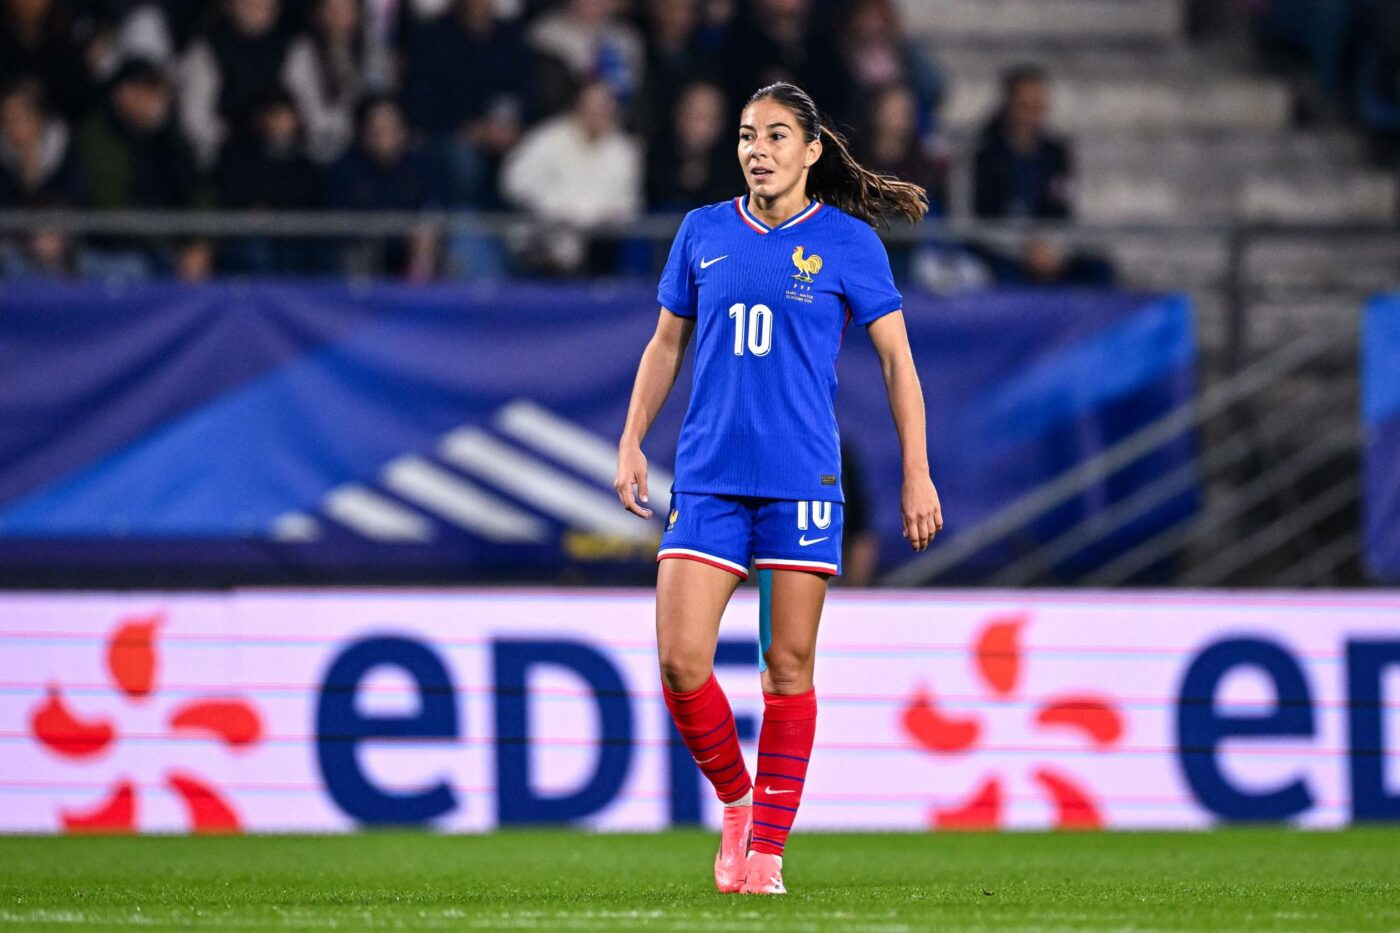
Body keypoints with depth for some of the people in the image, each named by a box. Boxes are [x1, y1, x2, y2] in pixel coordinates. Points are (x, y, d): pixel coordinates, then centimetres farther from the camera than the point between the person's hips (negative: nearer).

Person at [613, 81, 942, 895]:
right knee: (680, 660, -9)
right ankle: (736, 798, 16)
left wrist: (917, 475, 0)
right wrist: (631, 443, 10)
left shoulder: (848, 241, 1)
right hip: (707, 481, 2)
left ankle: (766, 850, 8)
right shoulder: (703, 233, 9)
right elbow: (666, 344, 19)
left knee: (789, 666, -1)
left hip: (803, 481, -2)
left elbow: (897, 359, 4)